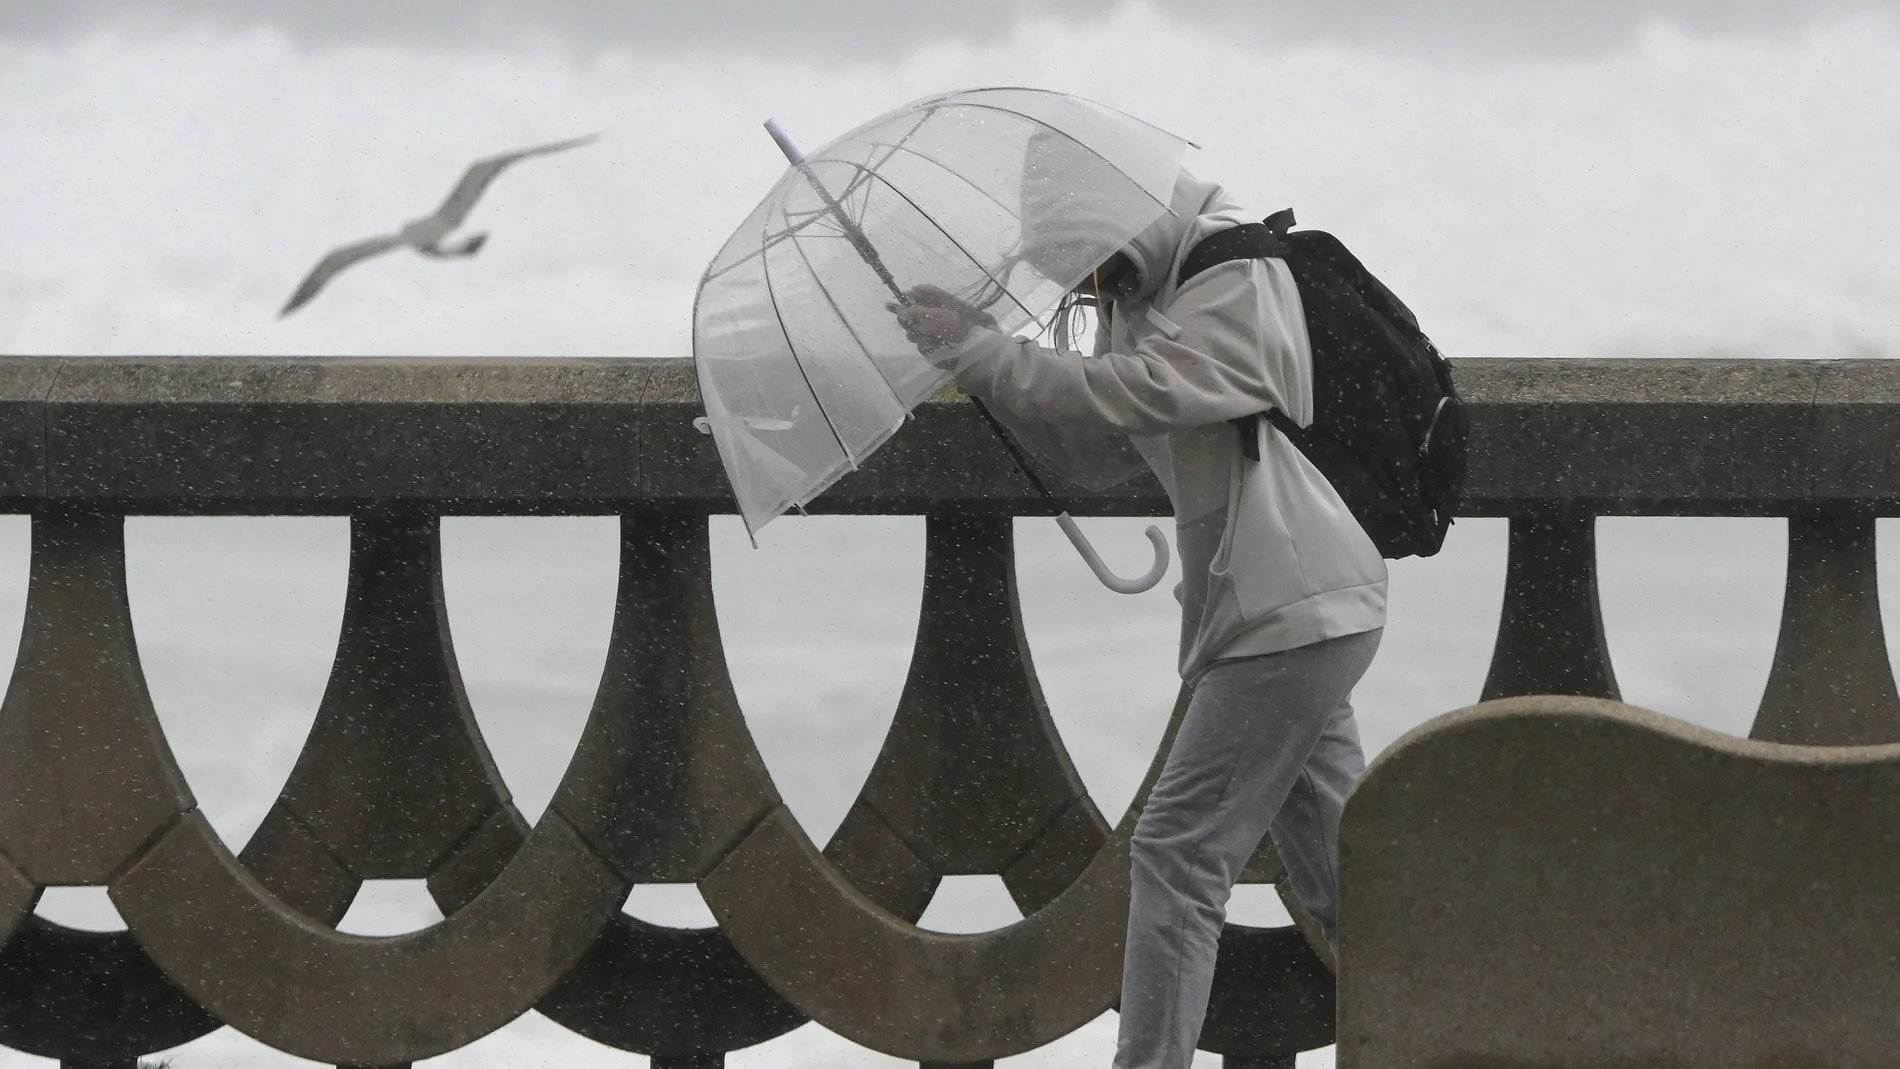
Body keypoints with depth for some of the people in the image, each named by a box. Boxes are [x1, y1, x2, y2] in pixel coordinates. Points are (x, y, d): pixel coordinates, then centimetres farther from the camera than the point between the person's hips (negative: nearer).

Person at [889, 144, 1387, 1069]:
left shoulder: (1239, 282, -16)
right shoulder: (1138, 298, 13)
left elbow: (1135, 394, -29)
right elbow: (1097, 455, 13)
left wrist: (979, 353, -24)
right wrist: (990, 370, -2)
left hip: (1292, 613, -10)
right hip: (1306, 610, 10)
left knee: (1178, 853, -10)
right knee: (1335, 861, 13)